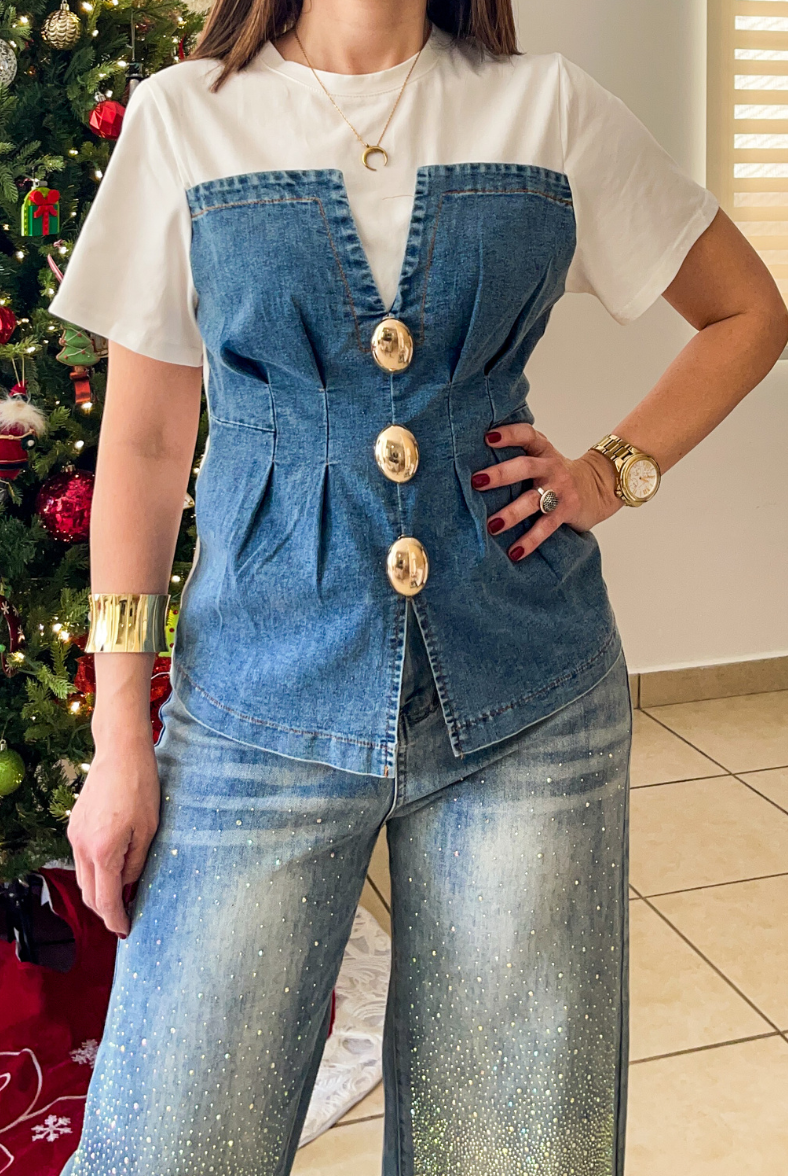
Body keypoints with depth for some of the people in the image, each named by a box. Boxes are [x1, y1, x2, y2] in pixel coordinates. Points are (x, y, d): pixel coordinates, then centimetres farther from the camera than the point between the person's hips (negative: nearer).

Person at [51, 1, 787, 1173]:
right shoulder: (183, 116, 4)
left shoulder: (548, 105, 5)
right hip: (265, 695, 0)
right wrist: (120, 736, 0)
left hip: (527, 705, 1)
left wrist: (618, 471, 1)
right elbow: (144, 442, 3)